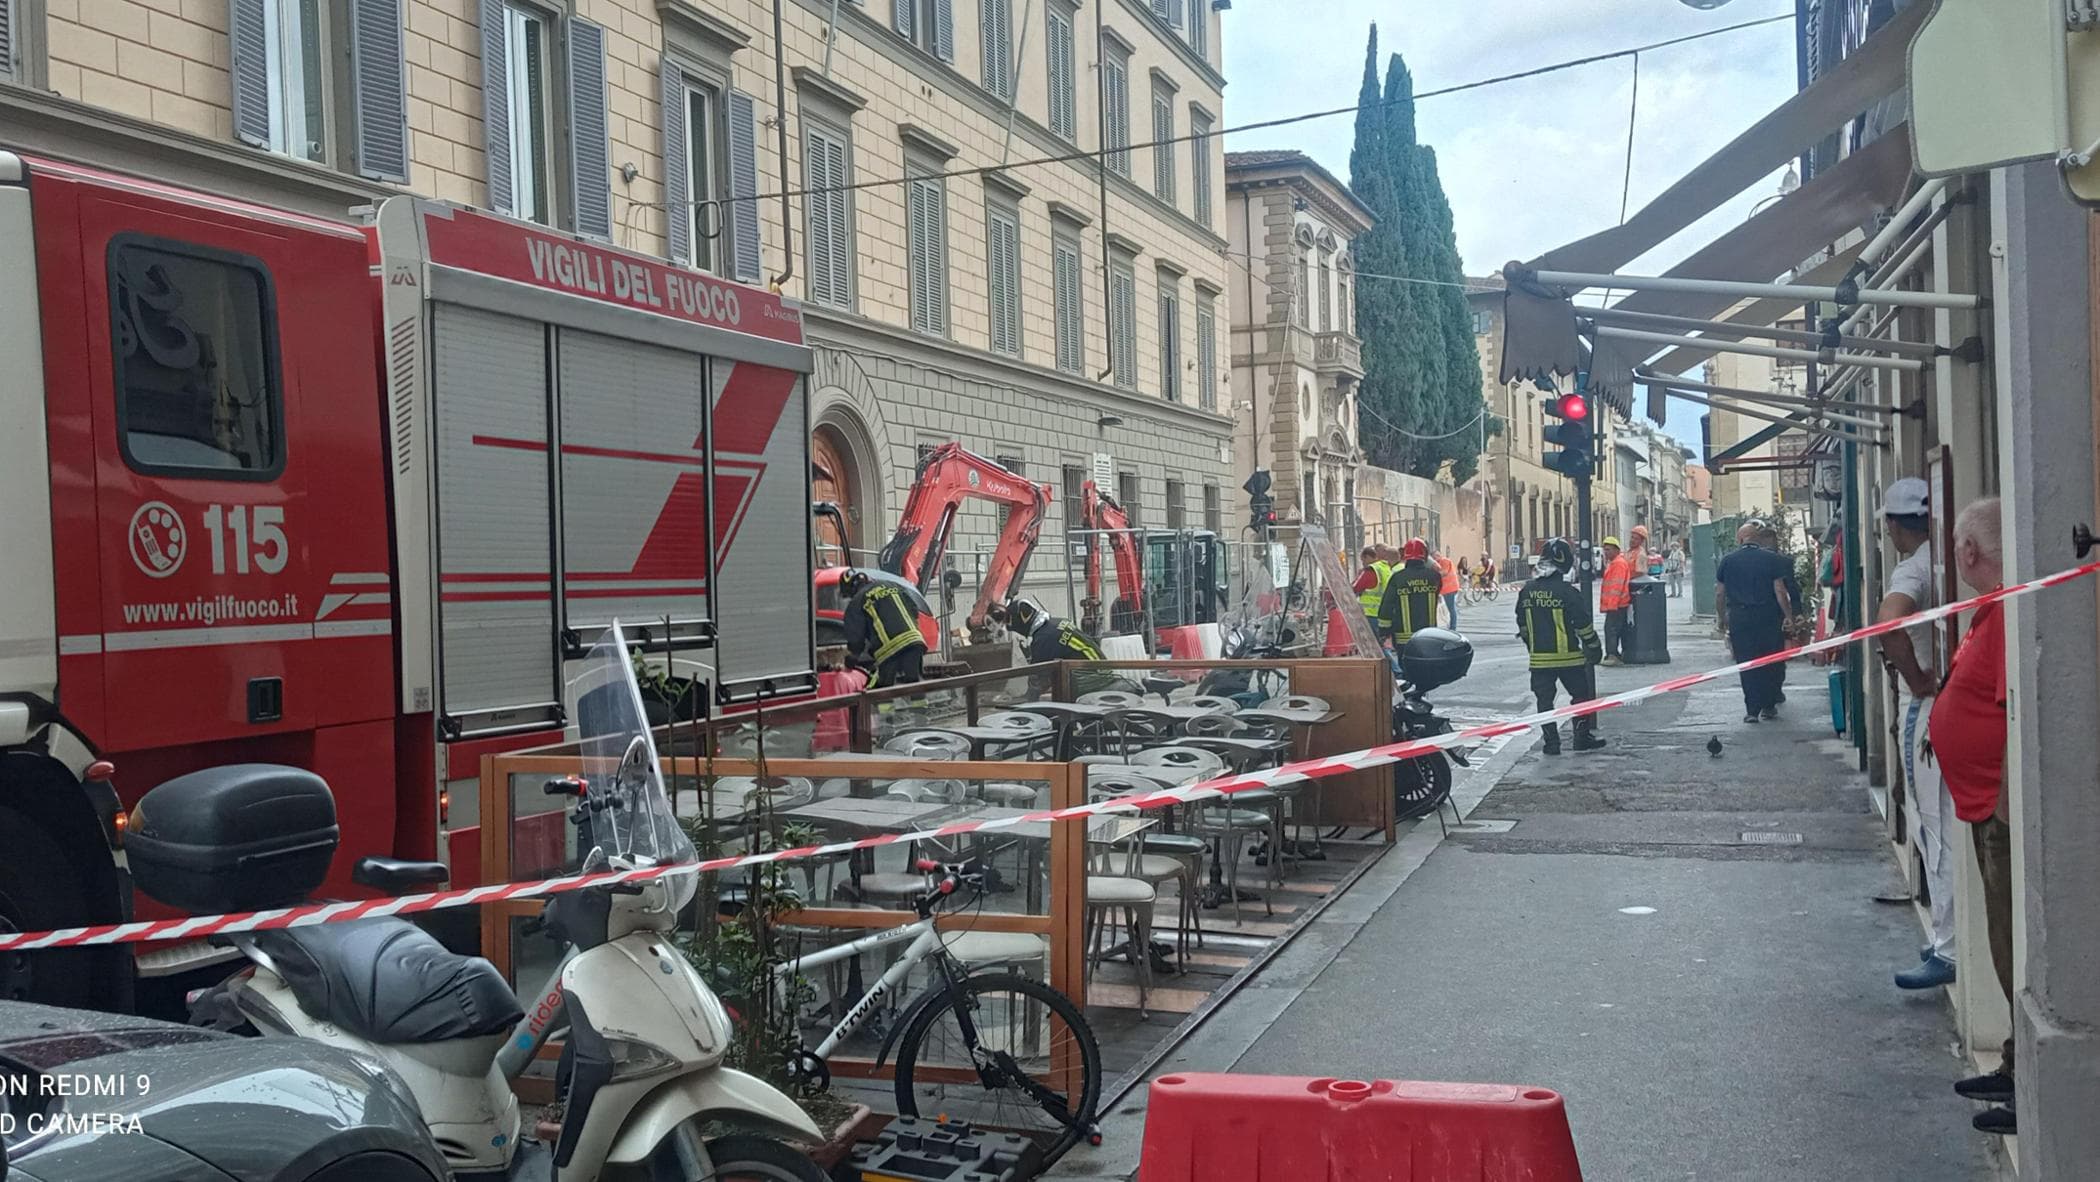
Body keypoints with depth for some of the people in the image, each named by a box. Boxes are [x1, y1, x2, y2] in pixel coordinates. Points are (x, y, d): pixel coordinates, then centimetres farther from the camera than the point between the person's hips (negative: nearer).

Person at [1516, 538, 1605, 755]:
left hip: (1539, 658, 3)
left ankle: (1551, 743, 8)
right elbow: (1583, 625, -9)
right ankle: (1582, 737, 15)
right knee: (1581, 695, 12)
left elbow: (1522, 625, 10)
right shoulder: (1569, 593, -14)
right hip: (1568, 656, -3)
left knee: (1545, 699, 9)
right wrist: (1594, 647, 6)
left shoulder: (1527, 591, 1)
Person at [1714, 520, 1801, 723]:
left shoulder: (1727, 561, 3)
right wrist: (1789, 615, 2)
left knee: (1747, 666, 4)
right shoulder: (1772, 559, -2)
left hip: (1739, 619, 1)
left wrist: (1722, 620, 14)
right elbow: (1780, 591, -6)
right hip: (1768, 618, -1)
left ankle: (1752, 710, 1)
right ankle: (1768, 707, 11)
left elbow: (1719, 594, 5)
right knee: (1771, 663, 10)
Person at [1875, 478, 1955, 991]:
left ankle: (1950, 951, 1)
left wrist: (1918, 682, -23)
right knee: (1947, 826, 16)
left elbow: (1889, 621, -36)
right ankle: (1953, 937, 25)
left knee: (1937, 830, -3)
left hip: (1927, 705, -8)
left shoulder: (1913, 568, -16)